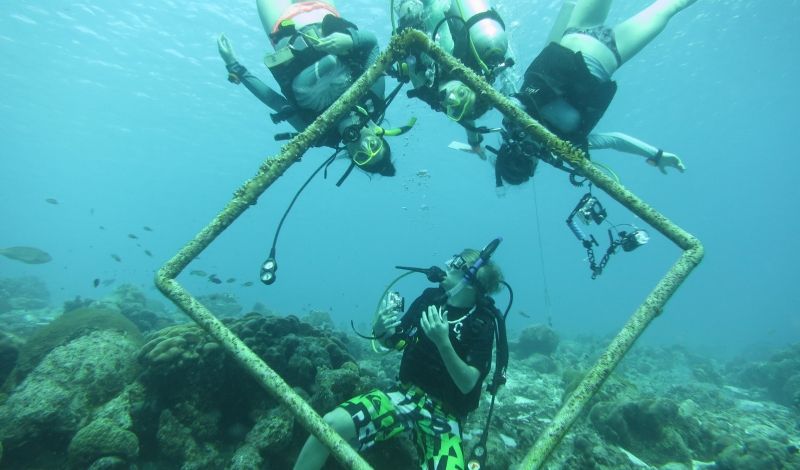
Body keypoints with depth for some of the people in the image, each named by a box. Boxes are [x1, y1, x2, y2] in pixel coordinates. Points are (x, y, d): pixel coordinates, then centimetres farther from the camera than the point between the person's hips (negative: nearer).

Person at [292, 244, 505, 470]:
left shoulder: (483, 323, -10)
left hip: (444, 414, -2)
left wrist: (443, 342, -32)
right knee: (330, 424, -20)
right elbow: (395, 342, 11)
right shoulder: (430, 297, 1)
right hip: (406, 394, 3)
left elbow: (467, 384, -17)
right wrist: (380, 330, -13)